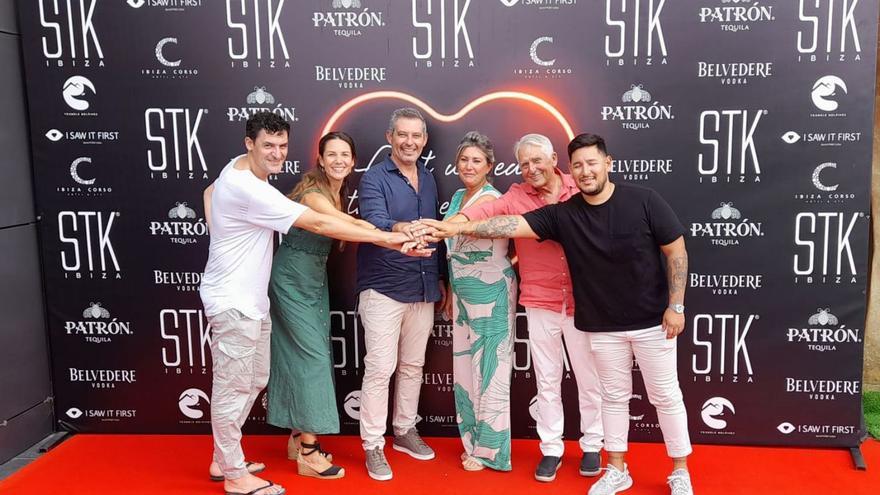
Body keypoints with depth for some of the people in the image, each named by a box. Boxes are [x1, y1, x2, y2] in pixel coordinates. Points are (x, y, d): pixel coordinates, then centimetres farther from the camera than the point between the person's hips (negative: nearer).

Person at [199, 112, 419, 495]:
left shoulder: (239, 165, 5)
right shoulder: (249, 189, -26)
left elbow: (210, 192, 27)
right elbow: (319, 224, -29)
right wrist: (386, 237, -26)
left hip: (250, 299, 10)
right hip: (234, 302, -10)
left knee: (253, 380, 19)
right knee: (233, 388, 2)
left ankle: (224, 460, 33)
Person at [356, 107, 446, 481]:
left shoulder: (428, 180, 12)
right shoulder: (374, 178, -8)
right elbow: (373, 221, -25)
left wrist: (438, 278, 15)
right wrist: (400, 228, -46)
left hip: (423, 289, 6)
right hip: (383, 288, -6)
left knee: (413, 366, 15)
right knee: (380, 368, -5)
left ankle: (405, 431, 30)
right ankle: (373, 446, 7)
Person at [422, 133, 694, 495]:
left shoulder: (644, 201, -12)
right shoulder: (562, 214, -7)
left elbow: (677, 251, -6)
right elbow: (513, 225, -15)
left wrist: (676, 306, -9)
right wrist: (458, 228, -25)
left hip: (651, 320, -2)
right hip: (602, 325, 2)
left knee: (666, 396, 10)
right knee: (614, 396, 15)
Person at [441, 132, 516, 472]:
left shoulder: (490, 199, -15)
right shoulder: (458, 197, 11)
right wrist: (450, 291, 20)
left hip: (491, 294, -8)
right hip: (464, 293, 8)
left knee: (490, 368, 1)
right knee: (465, 365, 13)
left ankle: (489, 448, 14)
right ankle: (472, 440, 27)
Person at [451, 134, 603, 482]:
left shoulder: (579, 190, -2)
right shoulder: (516, 197, -3)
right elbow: (488, 210, -20)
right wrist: (451, 223, -38)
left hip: (582, 301, 0)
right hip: (540, 302, 0)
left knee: (588, 378, 12)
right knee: (547, 381, 11)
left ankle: (592, 445, 30)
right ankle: (551, 449, 26)